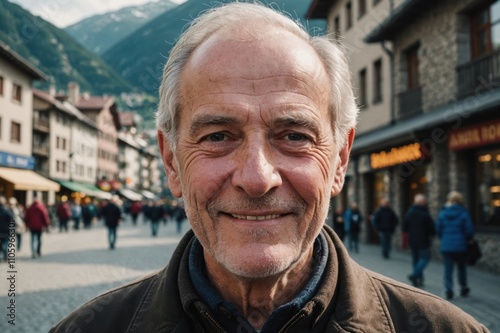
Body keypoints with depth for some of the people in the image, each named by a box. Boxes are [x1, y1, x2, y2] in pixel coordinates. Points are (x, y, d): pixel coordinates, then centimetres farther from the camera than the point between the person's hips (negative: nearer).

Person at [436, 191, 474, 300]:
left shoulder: (442, 213, 1)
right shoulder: (463, 213, -8)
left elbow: (438, 229, 4)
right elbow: (469, 230, -7)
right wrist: (466, 239, 13)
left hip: (445, 246, 1)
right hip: (460, 246, -1)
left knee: (448, 269, 4)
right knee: (461, 268, 16)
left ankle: (448, 290, -4)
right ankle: (463, 288, 29)